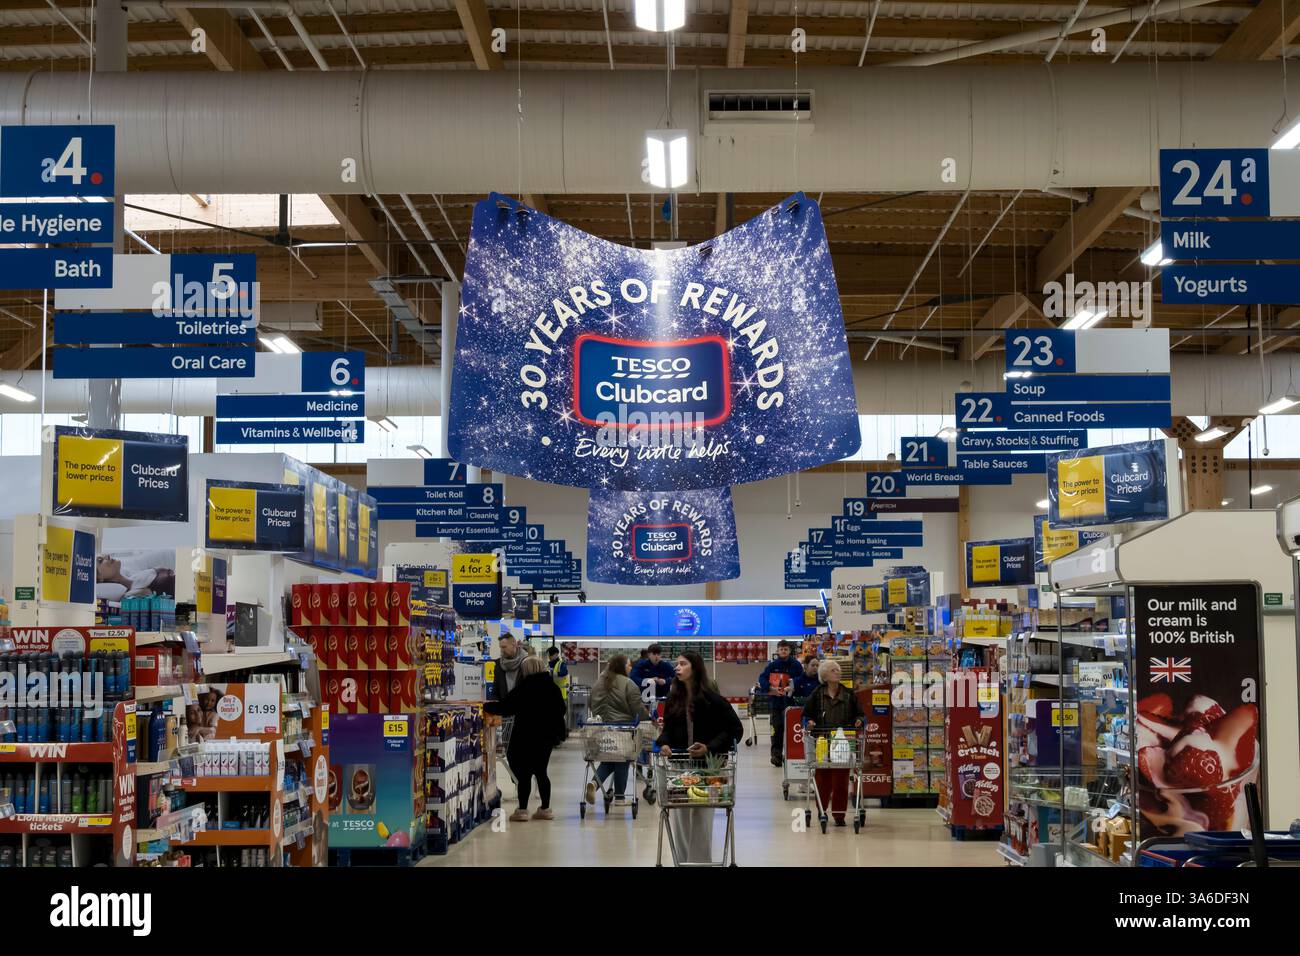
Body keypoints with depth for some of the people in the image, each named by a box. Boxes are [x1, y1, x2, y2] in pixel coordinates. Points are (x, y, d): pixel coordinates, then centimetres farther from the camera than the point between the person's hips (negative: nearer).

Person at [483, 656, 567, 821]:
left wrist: (486, 706, 0)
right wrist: (558, 733, 23)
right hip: (547, 737, 6)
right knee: (541, 772, 14)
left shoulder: (523, 689, -13)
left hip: (526, 738, -6)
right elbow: (560, 710, 14)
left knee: (523, 773, -2)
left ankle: (522, 810, -6)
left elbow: (505, 708, -14)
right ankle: (545, 809, 15)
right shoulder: (552, 688, 6)